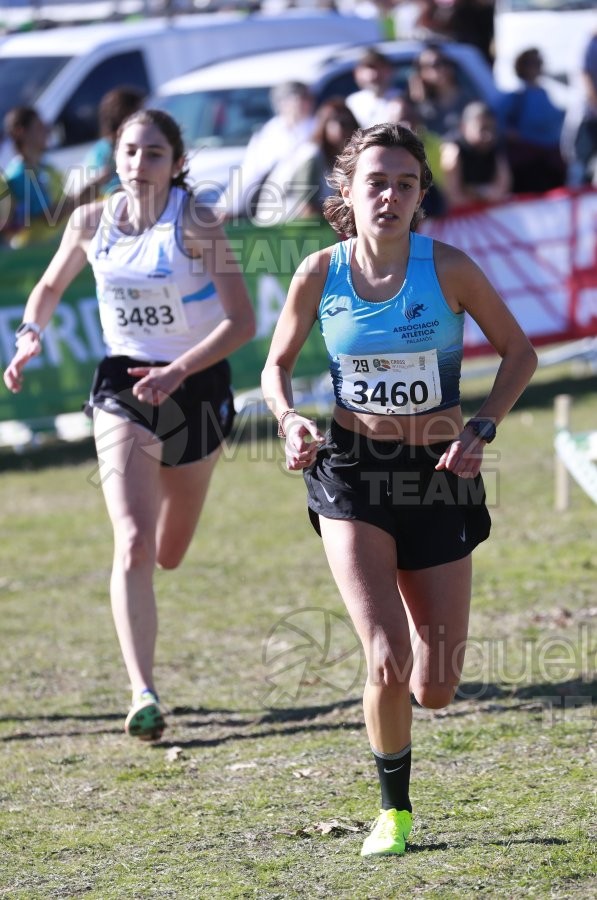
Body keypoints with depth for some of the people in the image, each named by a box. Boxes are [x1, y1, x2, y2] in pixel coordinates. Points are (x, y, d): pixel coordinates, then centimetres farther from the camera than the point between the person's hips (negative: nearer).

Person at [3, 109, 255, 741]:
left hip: (194, 388, -1)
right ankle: (143, 694, -21)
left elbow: (241, 321, -17)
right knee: (133, 544, -18)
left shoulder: (195, 225, -14)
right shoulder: (91, 222, -3)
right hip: (121, 388, 1)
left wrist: (178, 372, -27)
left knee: (167, 555, 14)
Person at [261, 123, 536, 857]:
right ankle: (394, 809, 6)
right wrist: (289, 421, -11)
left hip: (437, 475, 1)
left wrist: (481, 430, -12)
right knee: (387, 662, -19)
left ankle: (416, 622, 42)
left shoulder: (449, 268, -10)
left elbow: (518, 352, 2)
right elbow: (277, 365, 9)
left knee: (435, 690, 3)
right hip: (351, 474, -1)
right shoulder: (320, 275, -7)